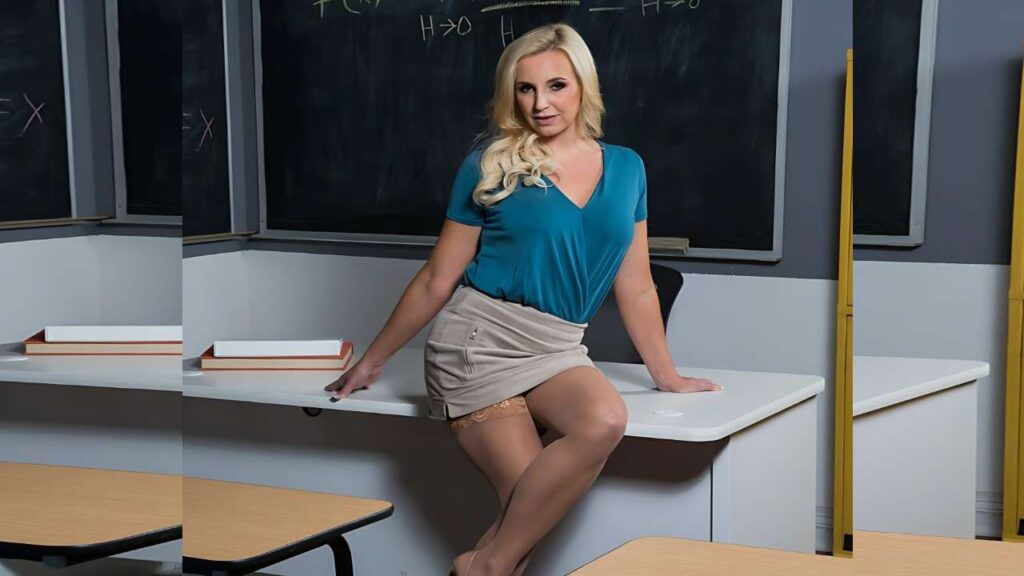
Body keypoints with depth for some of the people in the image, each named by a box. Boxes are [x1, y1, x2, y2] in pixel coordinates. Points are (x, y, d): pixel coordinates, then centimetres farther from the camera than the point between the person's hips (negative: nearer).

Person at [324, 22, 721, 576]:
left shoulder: (625, 169, 11)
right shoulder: (488, 167, 2)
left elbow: (635, 287, 17)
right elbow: (437, 280, 9)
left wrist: (668, 377, 20)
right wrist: (372, 361, 13)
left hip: (558, 347, 3)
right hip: (480, 337, -3)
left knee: (606, 420, -31)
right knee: (529, 501, -24)